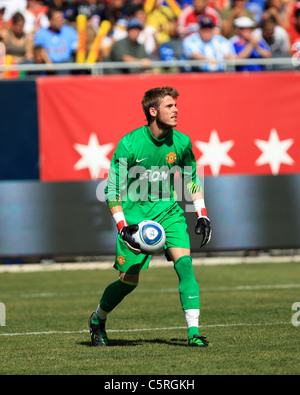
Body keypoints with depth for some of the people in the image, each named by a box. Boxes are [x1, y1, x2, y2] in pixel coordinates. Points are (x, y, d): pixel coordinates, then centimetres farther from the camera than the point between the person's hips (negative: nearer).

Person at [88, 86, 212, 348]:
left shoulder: (181, 142, -4)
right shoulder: (129, 144, -17)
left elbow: (192, 179, 13)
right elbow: (112, 189, -12)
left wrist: (202, 215, 5)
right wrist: (123, 228, -19)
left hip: (168, 210, 3)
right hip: (135, 213, -3)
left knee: (185, 263, -18)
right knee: (129, 281, 0)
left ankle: (193, 333, -17)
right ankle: (97, 320, 30)